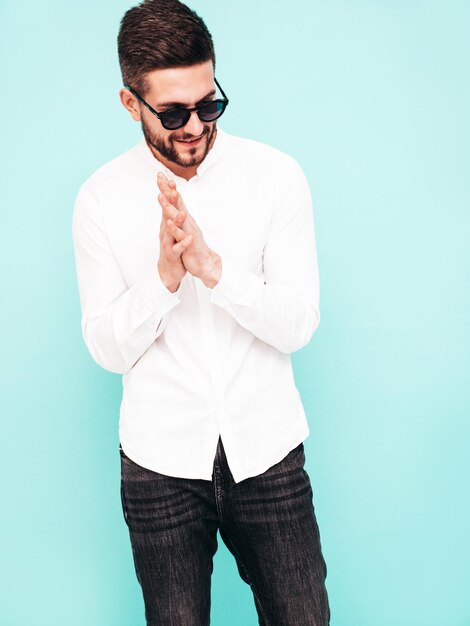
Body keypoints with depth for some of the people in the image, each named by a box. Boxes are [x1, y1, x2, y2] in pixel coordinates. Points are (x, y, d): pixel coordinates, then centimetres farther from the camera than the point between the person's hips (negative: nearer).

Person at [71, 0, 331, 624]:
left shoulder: (276, 175, -7)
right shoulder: (101, 198, -5)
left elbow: (298, 324, -10)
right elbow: (108, 349, -5)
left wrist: (211, 265, -25)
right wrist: (164, 272, -22)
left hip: (267, 452, 0)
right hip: (160, 461, 1)